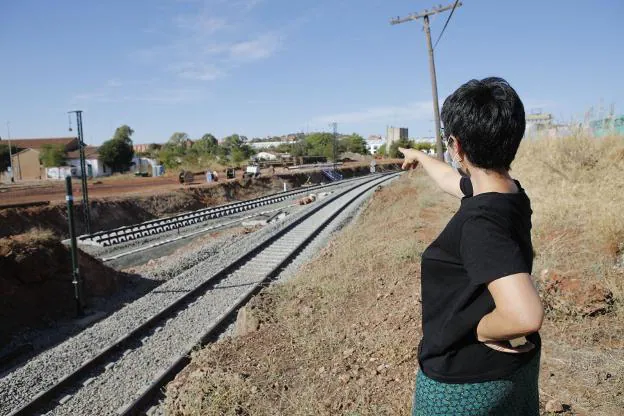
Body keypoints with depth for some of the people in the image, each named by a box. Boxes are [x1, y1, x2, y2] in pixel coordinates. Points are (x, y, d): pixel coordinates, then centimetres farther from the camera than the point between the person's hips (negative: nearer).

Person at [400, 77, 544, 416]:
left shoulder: (481, 223, -32)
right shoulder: (511, 193, -6)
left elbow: (525, 316, -42)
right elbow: (450, 179, 15)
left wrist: (481, 330, -22)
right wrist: (420, 157, 32)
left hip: (464, 384, -7)